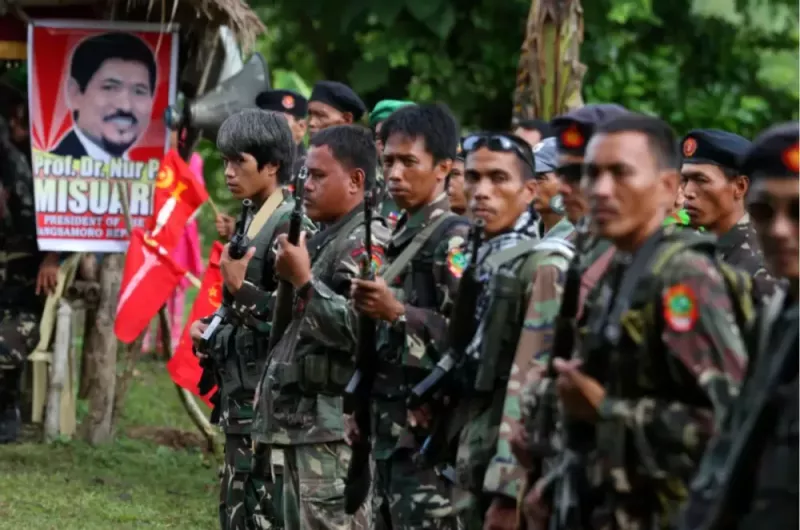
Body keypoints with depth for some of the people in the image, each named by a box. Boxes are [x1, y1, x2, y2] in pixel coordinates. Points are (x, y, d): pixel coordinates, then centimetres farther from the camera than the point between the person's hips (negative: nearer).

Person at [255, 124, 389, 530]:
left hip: (335, 427, -11)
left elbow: (361, 330, -24)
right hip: (302, 423, 11)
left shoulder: (365, 243, -13)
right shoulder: (324, 239, 19)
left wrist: (304, 281, -23)